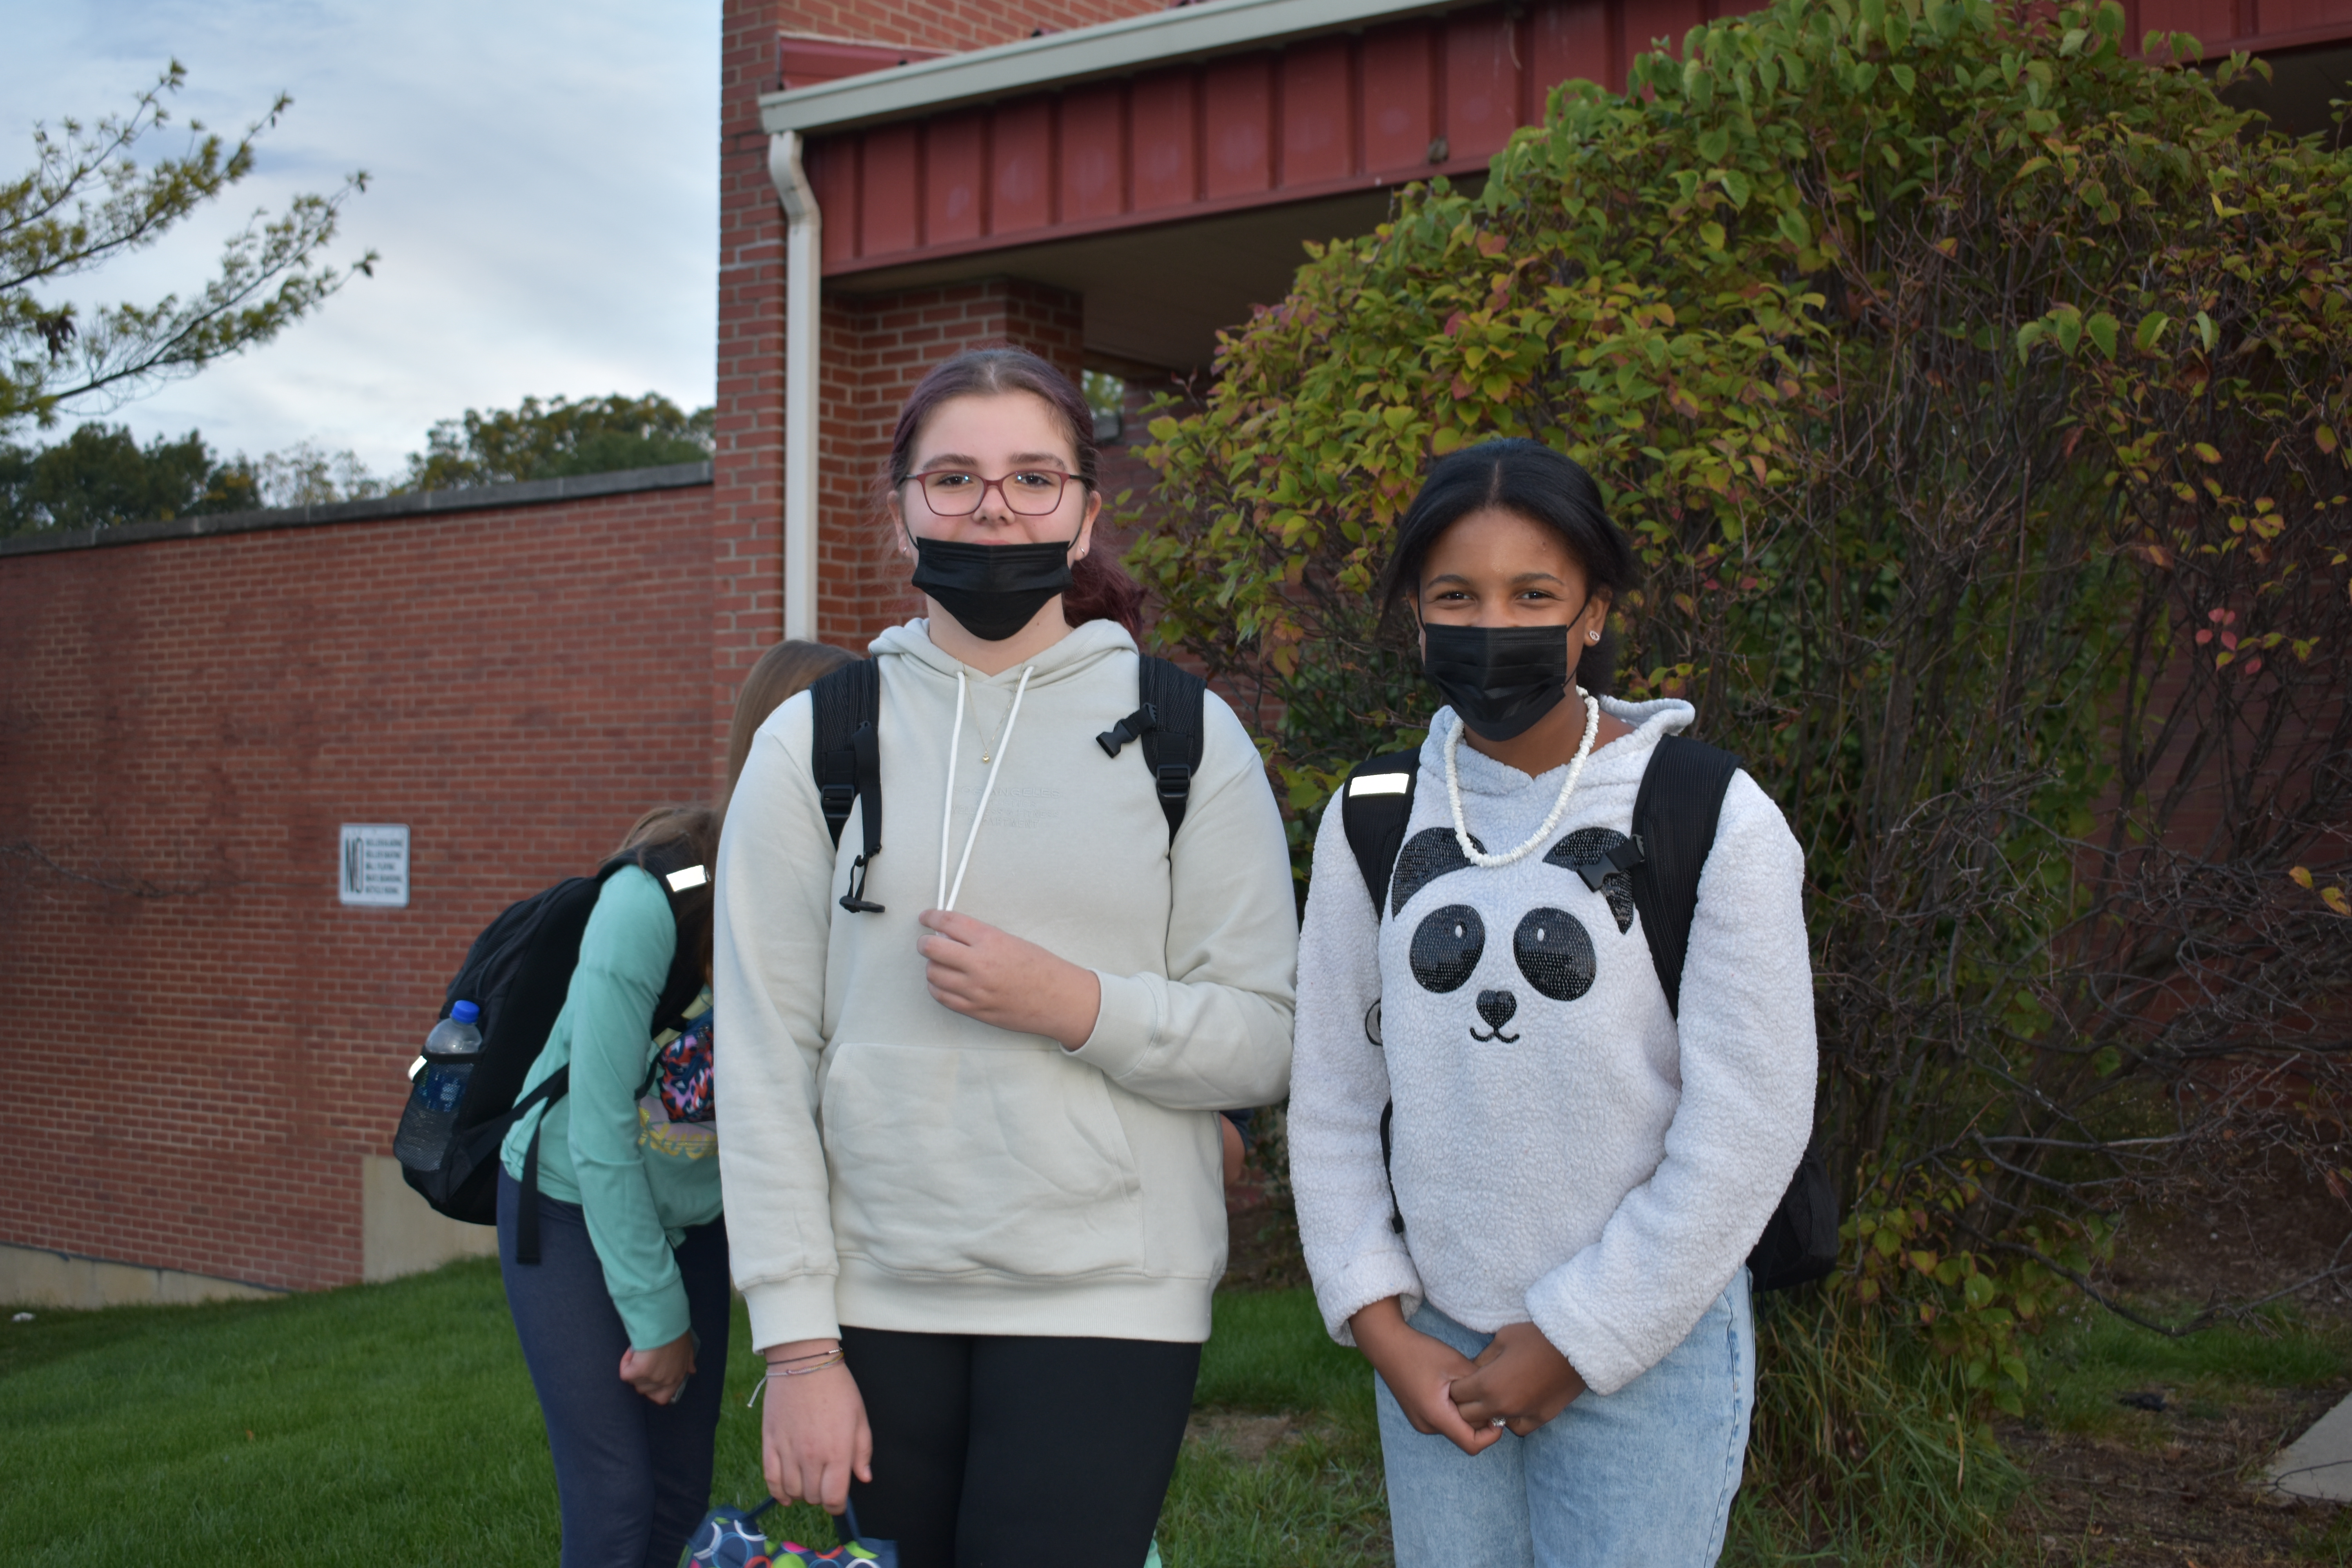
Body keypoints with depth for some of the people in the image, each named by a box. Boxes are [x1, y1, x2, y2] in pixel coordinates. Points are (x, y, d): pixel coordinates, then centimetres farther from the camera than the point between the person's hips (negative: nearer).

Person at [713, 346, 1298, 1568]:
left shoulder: (1187, 737, 2)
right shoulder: (813, 742, 4)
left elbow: (1266, 1044, 1)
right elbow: (763, 1060, 1)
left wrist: (1074, 1006, -15)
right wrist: (797, 1344, -3)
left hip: (1109, 1296, -1)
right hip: (877, 1299, 2)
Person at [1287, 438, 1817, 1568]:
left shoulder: (1714, 823, -10)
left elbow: (1748, 1129, -10)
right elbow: (1332, 1099, 6)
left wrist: (1575, 1339, -8)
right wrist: (1379, 1323, -1)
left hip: (1642, 1353, -3)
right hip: (1430, 1343, 3)